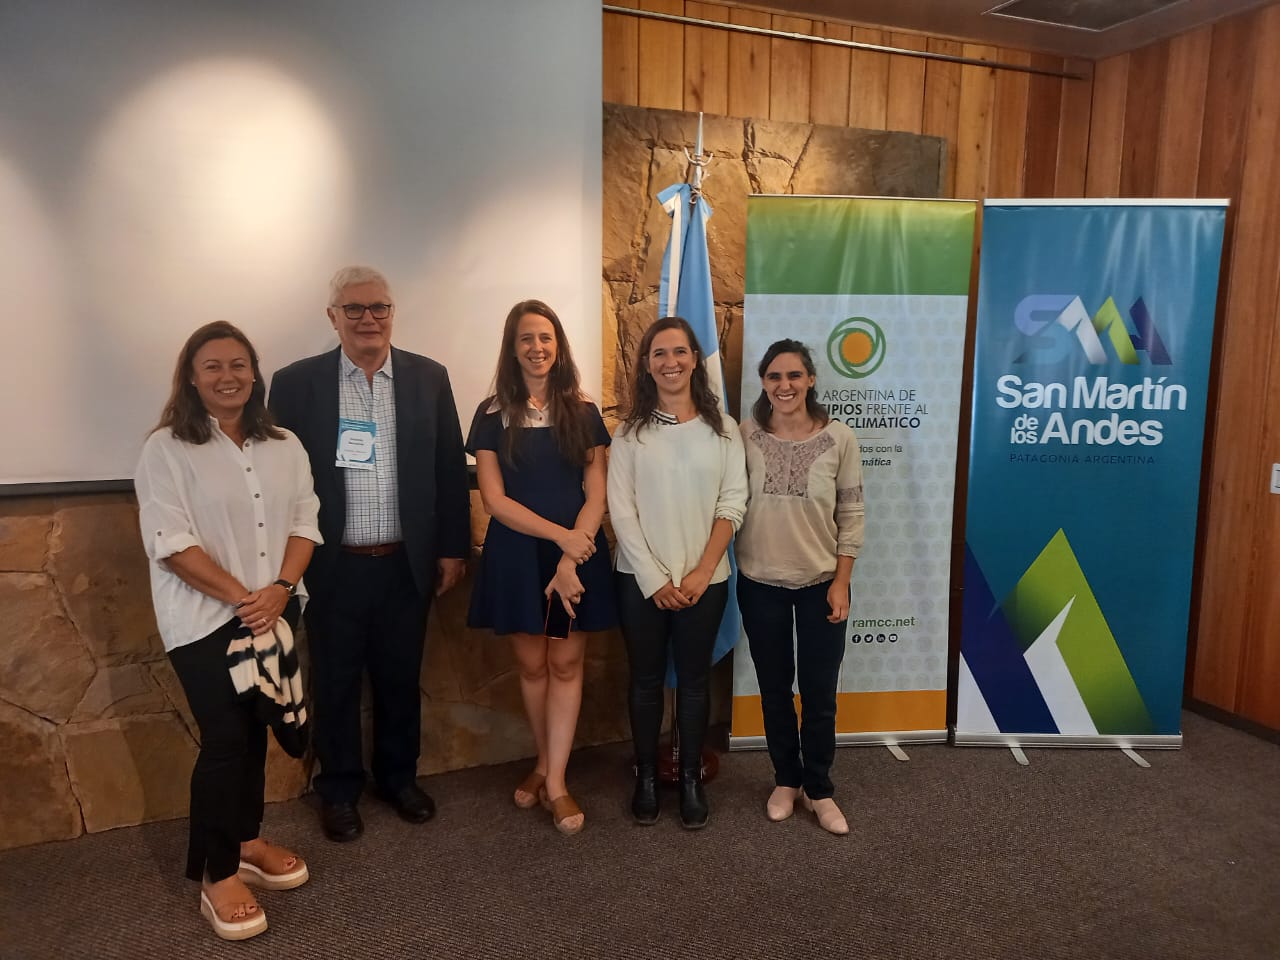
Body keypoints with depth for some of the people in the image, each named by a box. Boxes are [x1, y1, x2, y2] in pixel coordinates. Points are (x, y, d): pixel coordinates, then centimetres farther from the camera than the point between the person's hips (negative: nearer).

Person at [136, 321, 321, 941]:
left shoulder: (284, 447, 6)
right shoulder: (166, 449, -8)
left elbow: (304, 522, 3)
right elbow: (170, 543, -14)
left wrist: (279, 589, -13)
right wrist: (242, 597, -17)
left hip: (273, 612, 5)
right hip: (205, 619, -4)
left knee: (255, 730, 13)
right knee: (224, 739, -5)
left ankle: (245, 840, 32)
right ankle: (216, 874, 11)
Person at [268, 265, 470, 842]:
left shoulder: (428, 378, 2)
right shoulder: (297, 383, -3)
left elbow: (449, 469, 4)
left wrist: (452, 548, 3)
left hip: (407, 564, 2)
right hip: (334, 567, -1)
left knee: (401, 679, 15)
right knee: (334, 683, 13)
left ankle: (399, 776, 37)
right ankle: (339, 789, 33)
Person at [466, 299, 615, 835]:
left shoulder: (583, 412, 2)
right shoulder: (493, 415, 1)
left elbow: (596, 494, -2)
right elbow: (493, 498, -6)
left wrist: (571, 558, -14)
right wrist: (558, 534, -15)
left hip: (577, 552, 0)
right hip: (517, 553, 0)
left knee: (566, 664, 4)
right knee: (532, 665, 9)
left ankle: (556, 781, 13)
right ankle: (543, 763, 30)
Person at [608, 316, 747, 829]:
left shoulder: (722, 429, 1)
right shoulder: (631, 432, -1)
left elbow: (732, 504, -3)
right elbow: (621, 510, -5)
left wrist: (701, 573, -11)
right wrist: (655, 580, -11)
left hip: (704, 580, 0)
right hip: (641, 580, 0)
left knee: (694, 679, 10)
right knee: (646, 679, 11)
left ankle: (691, 778, 27)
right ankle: (646, 776, 28)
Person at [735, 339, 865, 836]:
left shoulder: (839, 439, -8)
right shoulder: (745, 435, -7)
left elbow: (851, 515, -3)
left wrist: (841, 582, -6)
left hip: (820, 585, -1)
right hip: (760, 584, 1)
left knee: (819, 694, 8)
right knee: (774, 689, 15)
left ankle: (818, 789, 28)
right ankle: (786, 780, 35)